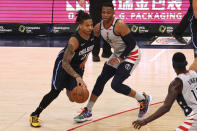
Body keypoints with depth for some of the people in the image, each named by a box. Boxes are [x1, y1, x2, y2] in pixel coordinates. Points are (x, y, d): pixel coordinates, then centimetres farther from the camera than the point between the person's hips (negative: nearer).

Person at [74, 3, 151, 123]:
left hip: (131, 54, -8)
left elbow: (132, 44, -22)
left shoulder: (120, 25, -27)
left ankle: (143, 99, 5)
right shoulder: (99, 27, -5)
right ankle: (88, 112, 15)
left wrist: (120, 58, -27)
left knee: (116, 84, -17)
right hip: (117, 54, 8)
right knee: (101, 80, 4)